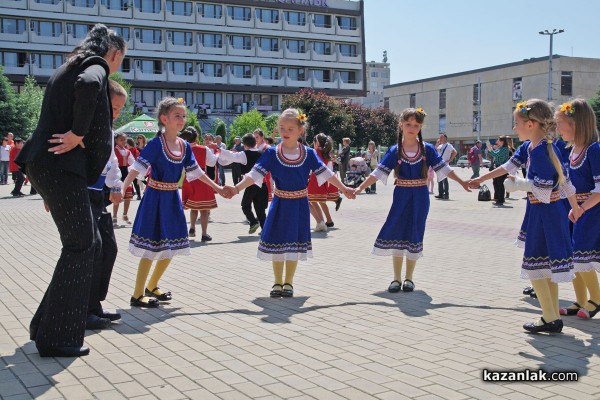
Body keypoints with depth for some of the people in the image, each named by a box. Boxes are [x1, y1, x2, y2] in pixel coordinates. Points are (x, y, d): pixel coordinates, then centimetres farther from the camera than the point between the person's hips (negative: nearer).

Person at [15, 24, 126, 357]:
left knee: (88, 245, 15)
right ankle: (57, 337, 3)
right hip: (62, 167, -10)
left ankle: (47, 324, 22)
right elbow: (88, 85, -30)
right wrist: (77, 135, -21)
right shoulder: (96, 67, -6)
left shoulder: (72, 67, 25)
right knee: (80, 247, -3)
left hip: (47, 165, 10)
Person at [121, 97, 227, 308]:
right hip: (155, 197, -7)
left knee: (171, 247, 13)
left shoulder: (184, 146, 4)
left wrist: (217, 188, 17)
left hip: (172, 198, 7)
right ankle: (137, 295, 6)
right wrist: (122, 189, -36)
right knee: (151, 248, -5)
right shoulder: (156, 143, -15)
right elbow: (137, 168, -23)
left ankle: (152, 287, 31)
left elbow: (195, 171, 13)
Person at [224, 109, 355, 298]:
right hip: (280, 203, 0)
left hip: (299, 204, 0)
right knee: (277, 242, 5)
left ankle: (288, 283, 20)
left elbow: (325, 173, 1)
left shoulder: (308, 153, -3)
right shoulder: (271, 153, -6)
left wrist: (343, 188, 0)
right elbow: (255, 174, -11)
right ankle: (278, 283, 21)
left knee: (295, 244, 7)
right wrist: (236, 188, -22)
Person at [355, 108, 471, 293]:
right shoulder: (394, 151, -3)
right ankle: (396, 278, 12)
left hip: (420, 197, 0)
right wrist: (360, 188, -14)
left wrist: (462, 182, 2)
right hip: (401, 196, 0)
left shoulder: (427, 149, -1)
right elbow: (378, 172, -6)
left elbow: (443, 168, 3)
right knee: (397, 235, 1)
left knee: (415, 236, 5)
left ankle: (409, 278, 17)